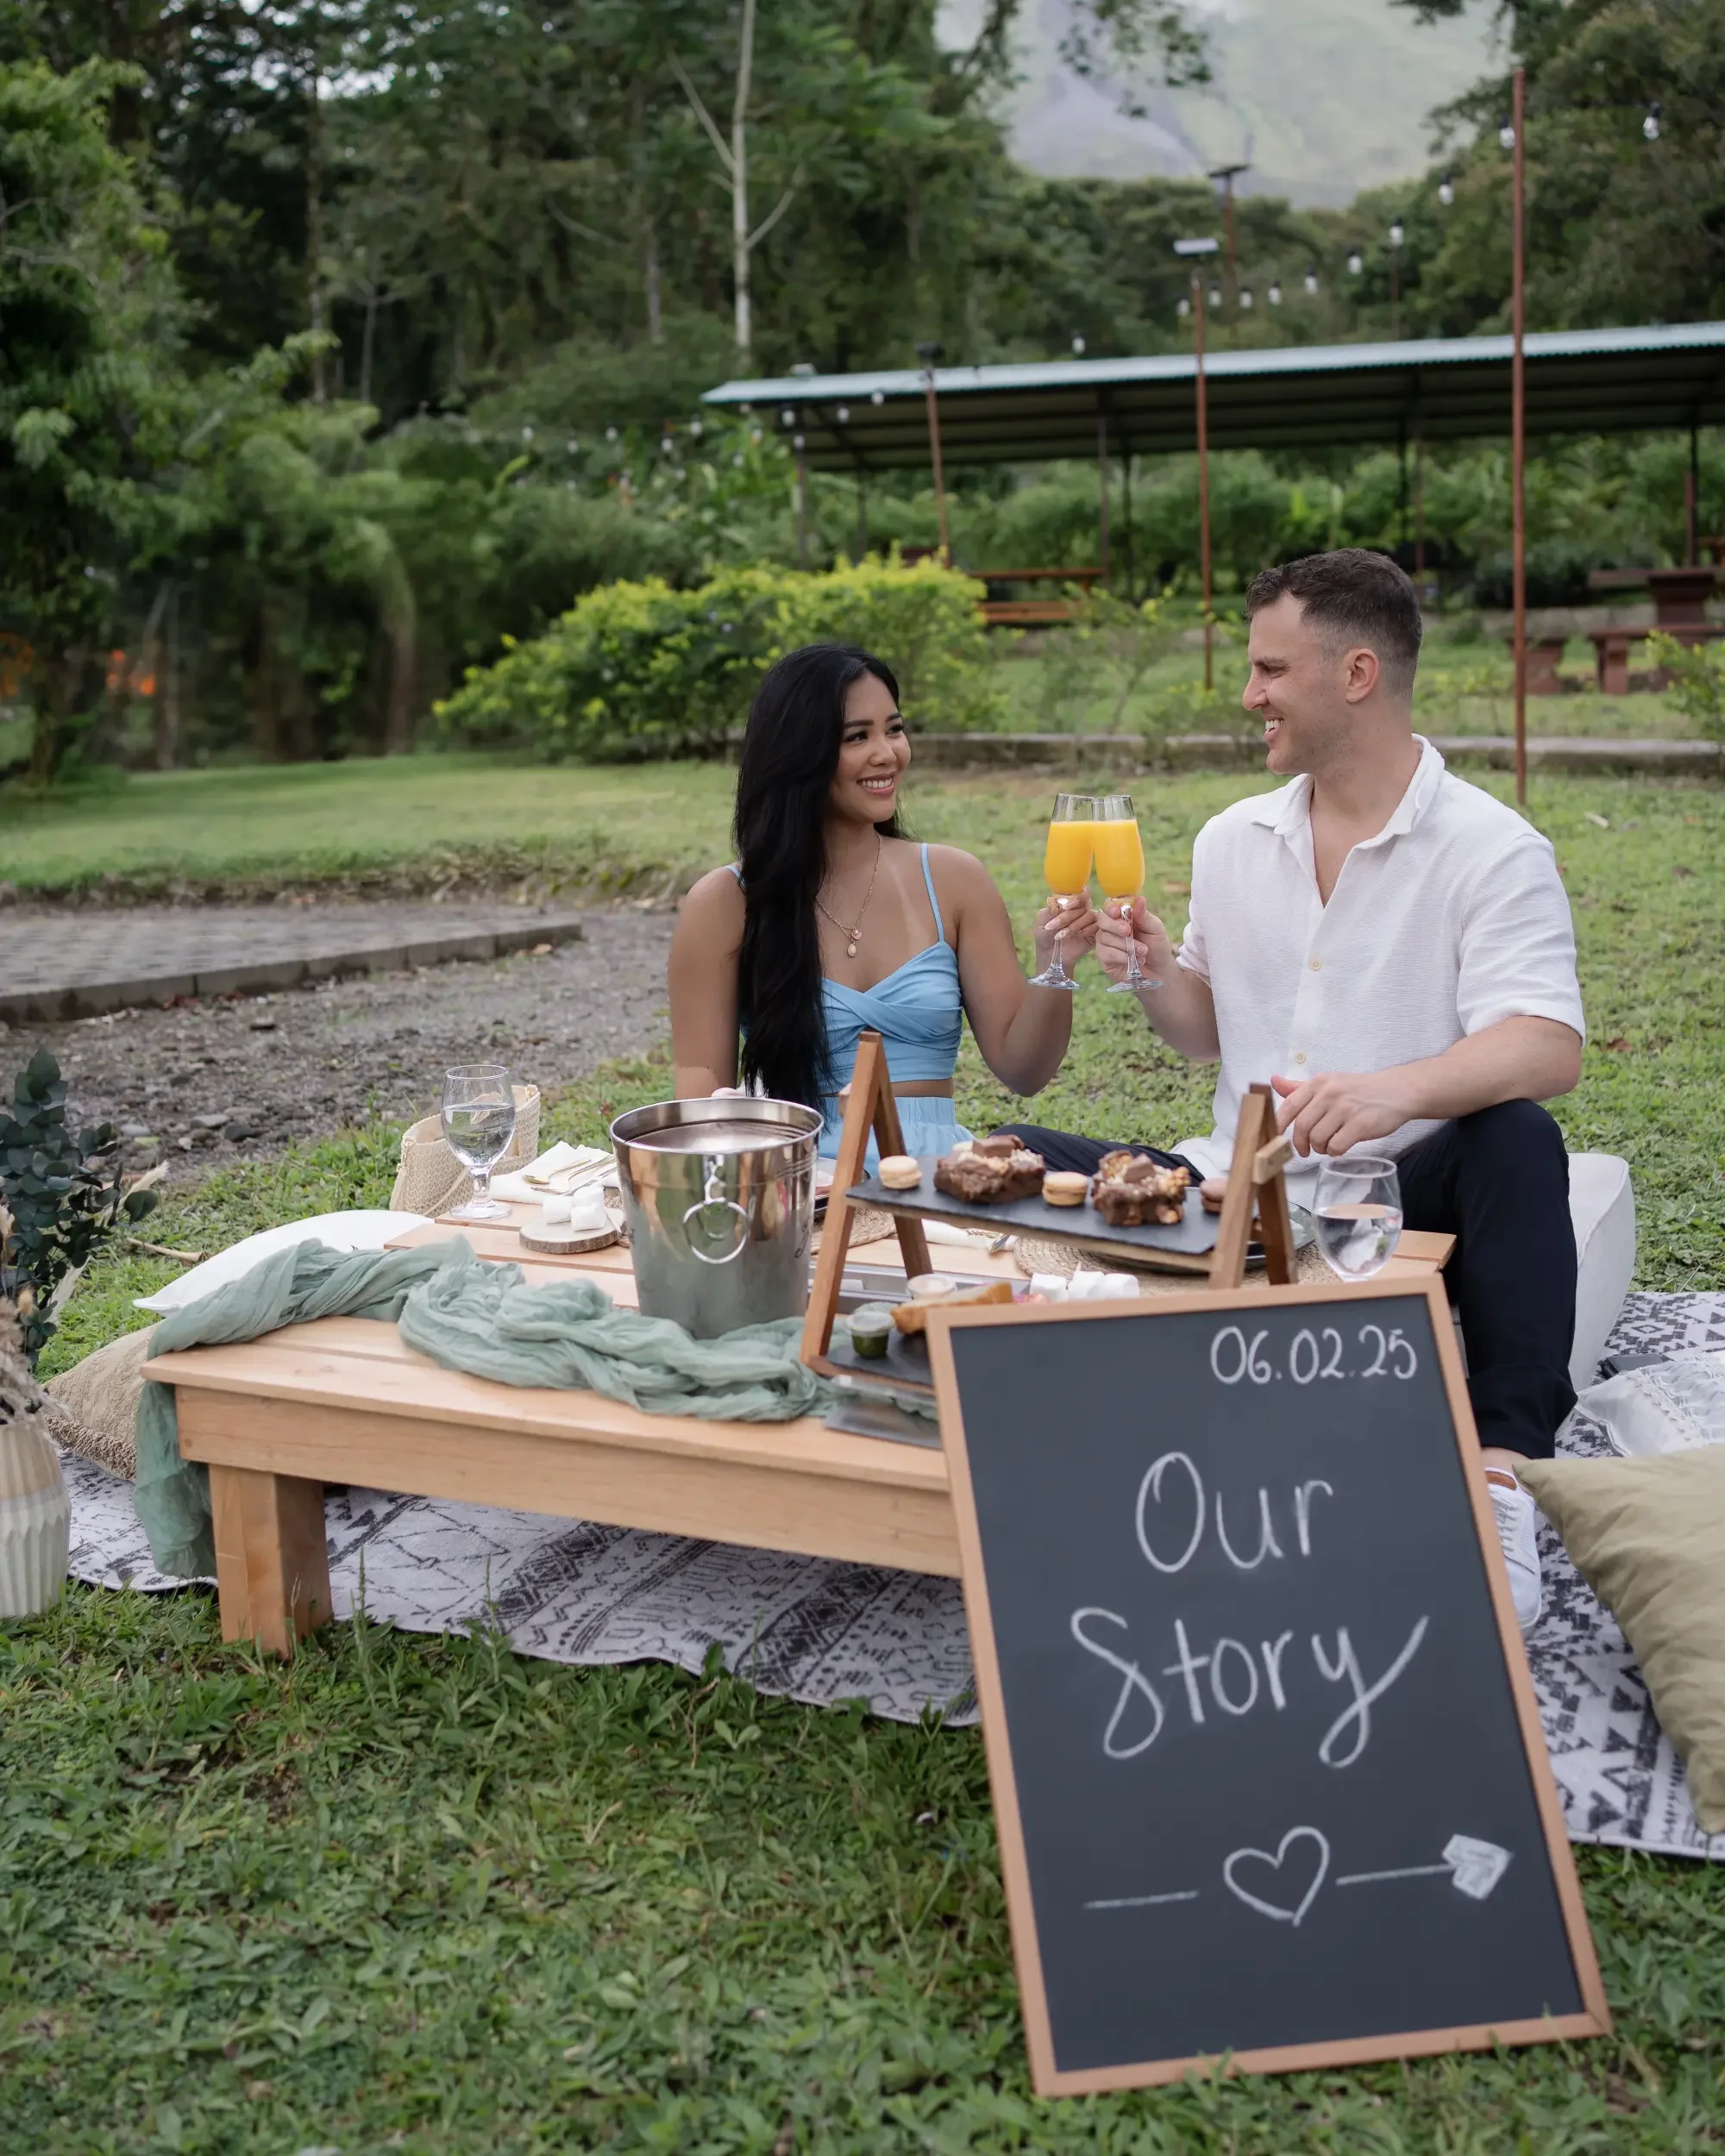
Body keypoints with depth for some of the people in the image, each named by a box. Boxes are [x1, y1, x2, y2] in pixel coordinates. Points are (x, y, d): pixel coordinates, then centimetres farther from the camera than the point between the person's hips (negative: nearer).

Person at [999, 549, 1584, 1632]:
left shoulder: (1493, 850, -8)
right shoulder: (1234, 840, 11)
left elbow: (1547, 1050, -23)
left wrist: (1396, 1090, -43)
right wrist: (1156, 974, -4)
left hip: (1399, 1201, -4)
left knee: (1516, 1138, -36)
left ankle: (1503, 1470, -33)